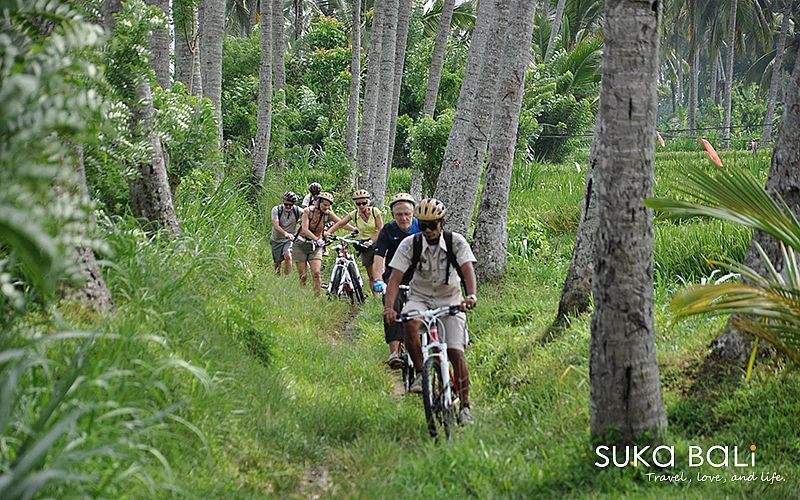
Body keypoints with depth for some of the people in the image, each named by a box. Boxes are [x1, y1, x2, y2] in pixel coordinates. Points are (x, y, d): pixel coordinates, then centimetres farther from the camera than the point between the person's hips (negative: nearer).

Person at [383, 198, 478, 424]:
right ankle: (420, 372, -16)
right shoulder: (410, 244, -13)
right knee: (409, 324, -34)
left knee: (455, 352, -11)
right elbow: (395, 277, -20)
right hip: (420, 298, 0)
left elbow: (467, 268, -28)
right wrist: (389, 307, -36)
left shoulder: (456, 241, -14)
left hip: (450, 300, 0)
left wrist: (471, 296, -47)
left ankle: (465, 405, 2)